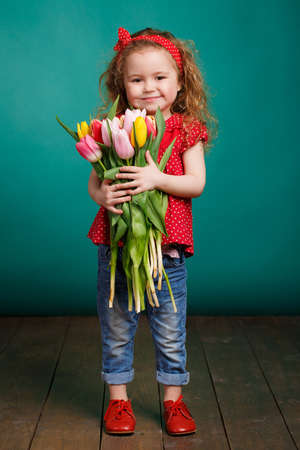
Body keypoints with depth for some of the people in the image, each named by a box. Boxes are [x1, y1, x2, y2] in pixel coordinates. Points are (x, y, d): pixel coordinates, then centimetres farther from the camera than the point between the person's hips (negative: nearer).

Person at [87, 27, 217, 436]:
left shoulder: (186, 129, 0)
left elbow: (197, 183, -8)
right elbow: (94, 182, 4)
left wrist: (158, 178, -24)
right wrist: (102, 195, -19)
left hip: (167, 247, -1)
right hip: (115, 244, 1)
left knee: (171, 331, 9)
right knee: (116, 328, 12)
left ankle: (173, 399, 28)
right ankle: (118, 400, 29)